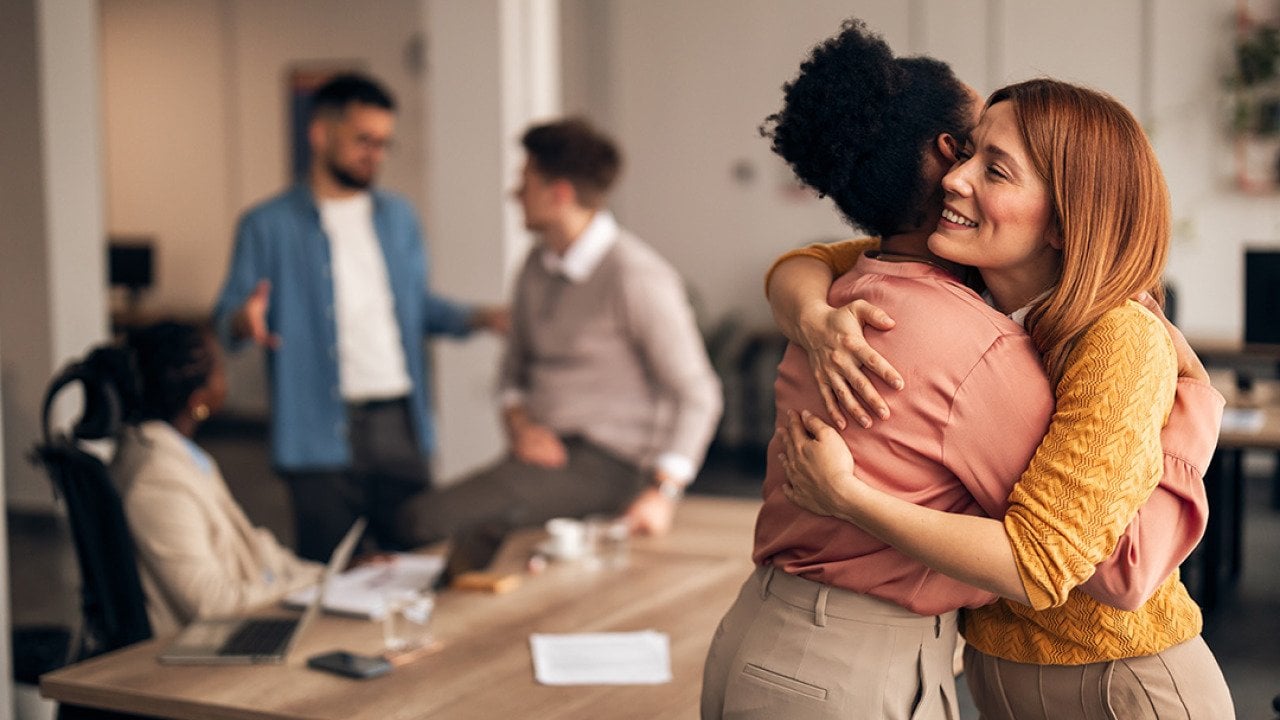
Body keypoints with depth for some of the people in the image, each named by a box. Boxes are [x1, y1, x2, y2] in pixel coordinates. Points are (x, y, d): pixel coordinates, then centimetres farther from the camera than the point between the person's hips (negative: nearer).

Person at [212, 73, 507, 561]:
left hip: (400, 425, 4)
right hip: (321, 433, -4)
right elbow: (225, 319, 0)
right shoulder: (268, 226, 2)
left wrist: (476, 318, 6)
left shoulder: (397, 216, 16)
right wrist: (244, 322, -24)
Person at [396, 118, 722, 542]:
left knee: (428, 520, -24)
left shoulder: (637, 276, -11)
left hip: (602, 460, -7)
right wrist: (518, 419, 0)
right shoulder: (538, 265, 13)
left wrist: (663, 493, -21)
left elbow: (697, 394, -12)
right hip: (542, 446, 7)